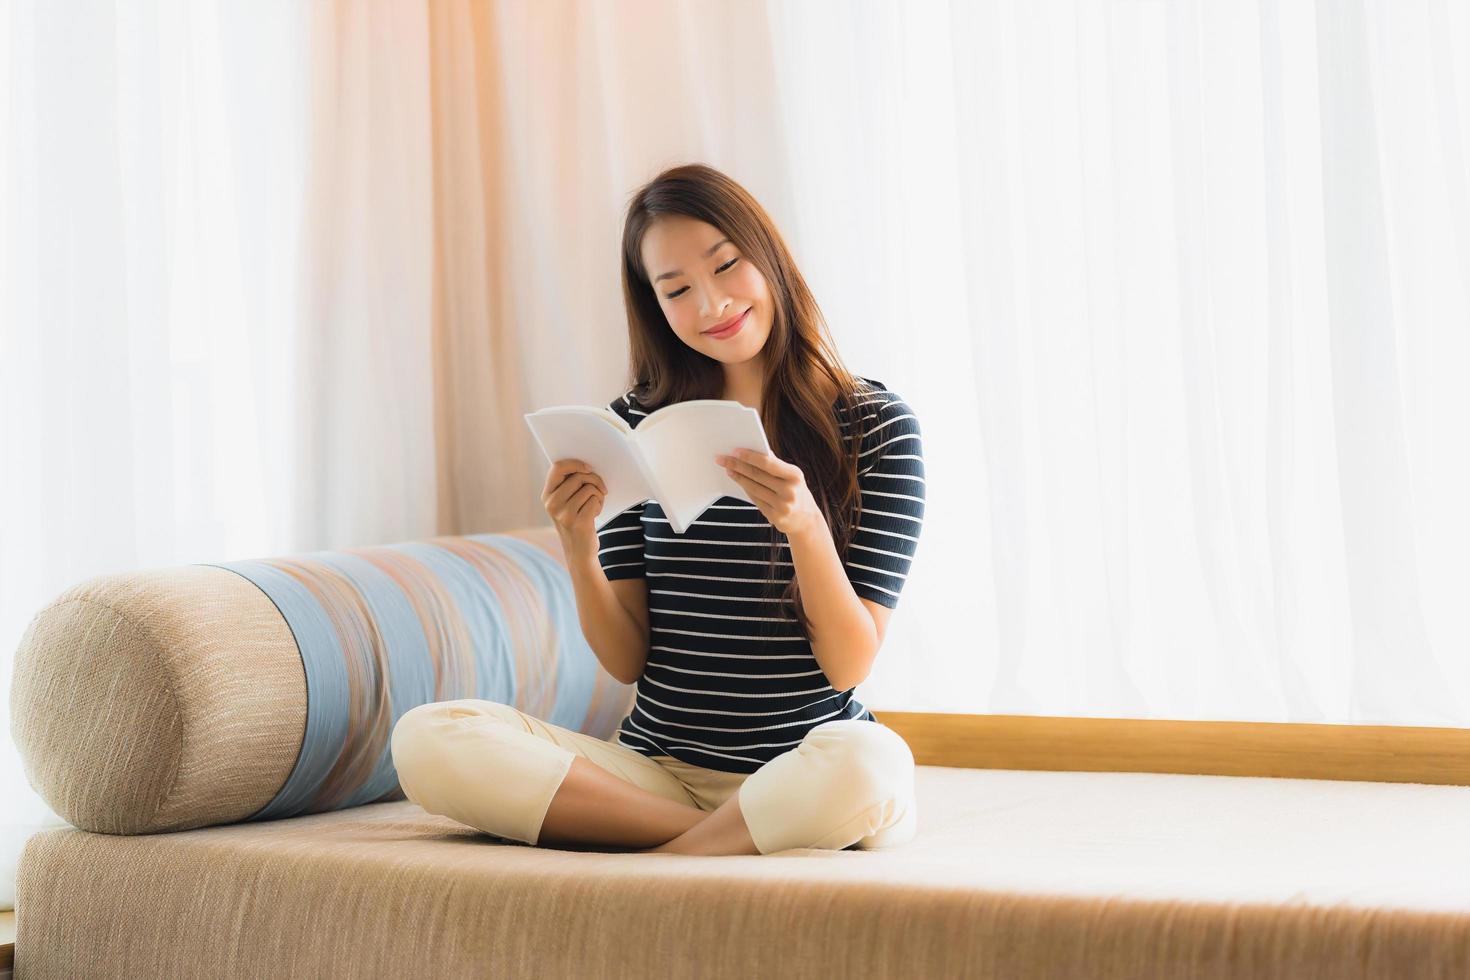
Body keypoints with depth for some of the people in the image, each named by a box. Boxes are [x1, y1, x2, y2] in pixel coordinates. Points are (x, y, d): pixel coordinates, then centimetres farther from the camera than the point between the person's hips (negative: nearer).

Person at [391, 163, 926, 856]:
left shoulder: (874, 423, 0)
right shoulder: (637, 424, 7)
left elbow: (849, 664, -6)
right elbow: (627, 662, 5)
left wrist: (805, 526, -23)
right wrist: (578, 546, -12)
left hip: (806, 771, -3)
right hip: (656, 766, 4)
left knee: (867, 760, -40)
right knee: (426, 739, -19)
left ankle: (657, 860, -15)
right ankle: (744, 838, -17)